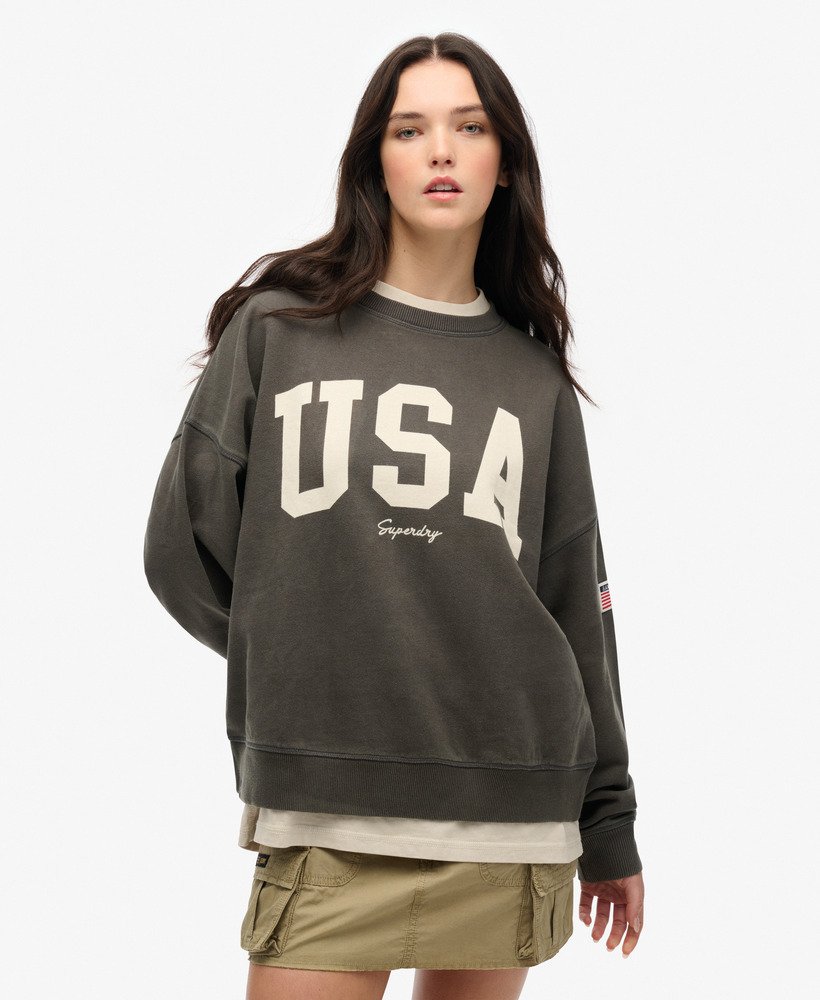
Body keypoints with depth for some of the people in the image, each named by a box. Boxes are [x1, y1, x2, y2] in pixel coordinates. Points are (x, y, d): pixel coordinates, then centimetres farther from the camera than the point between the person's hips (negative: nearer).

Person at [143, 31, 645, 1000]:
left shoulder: (535, 376, 12)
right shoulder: (279, 326, 6)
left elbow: (577, 603, 13)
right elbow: (184, 550, 6)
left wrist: (608, 823, 14)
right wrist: (304, 663, 5)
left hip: (513, 815, 2)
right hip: (322, 816, -2)